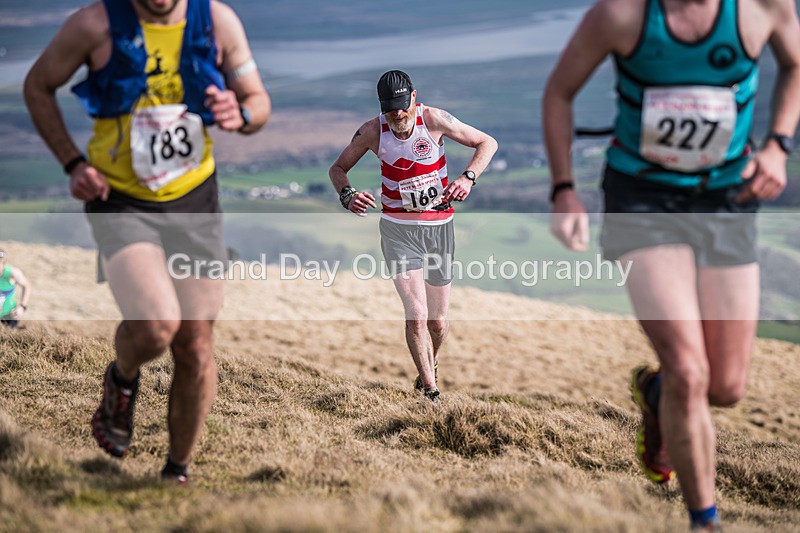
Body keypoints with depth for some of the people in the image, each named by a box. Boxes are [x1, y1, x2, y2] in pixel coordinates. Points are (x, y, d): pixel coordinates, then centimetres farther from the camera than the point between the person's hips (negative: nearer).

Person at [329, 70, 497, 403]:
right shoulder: (372, 132, -9)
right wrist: (348, 196, -16)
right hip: (398, 229, -1)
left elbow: (487, 143, -4)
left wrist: (468, 178, -21)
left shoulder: (434, 120, -12)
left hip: (438, 226, 1)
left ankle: (430, 368, 40)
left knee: (438, 322, 10)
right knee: (417, 314, -17)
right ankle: (430, 392, -7)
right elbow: (338, 168, 6)